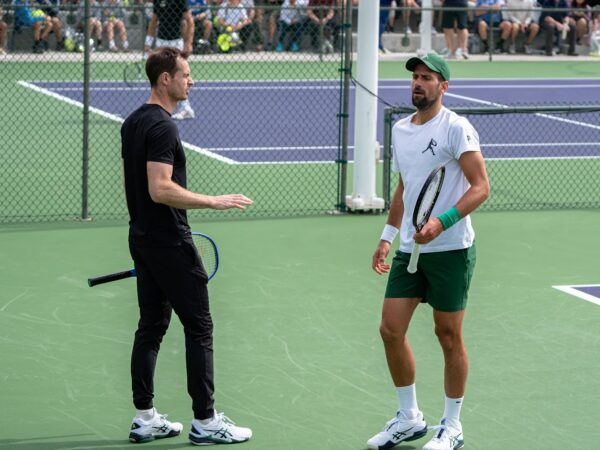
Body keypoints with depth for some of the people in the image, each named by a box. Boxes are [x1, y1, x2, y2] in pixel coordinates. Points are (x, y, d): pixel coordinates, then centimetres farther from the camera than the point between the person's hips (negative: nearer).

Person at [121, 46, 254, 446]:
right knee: (199, 326, -3)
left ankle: (145, 418, 12)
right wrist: (215, 201, -22)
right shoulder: (162, 126, -18)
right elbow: (160, 189, -25)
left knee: (152, 325, 11)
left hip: (142, 237, 10)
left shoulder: (133, 122, 12)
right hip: (170, 241, -10)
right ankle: (205, 421, -1)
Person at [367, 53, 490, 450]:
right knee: (391, 329, 3)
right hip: (409, 249, 7)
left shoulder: (456, 128, -11)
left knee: (449, 336, 2)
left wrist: (442, 221, -27)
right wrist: (388, 236, 18)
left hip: (450, 249, -7)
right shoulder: (400, 130, 11)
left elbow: (481, 187, -16)